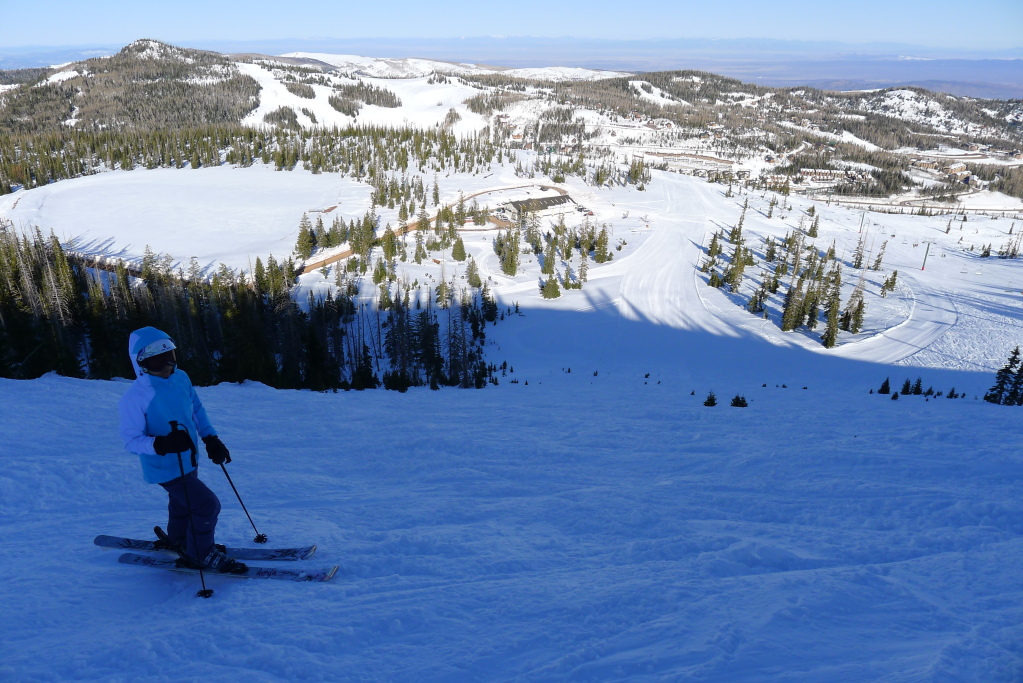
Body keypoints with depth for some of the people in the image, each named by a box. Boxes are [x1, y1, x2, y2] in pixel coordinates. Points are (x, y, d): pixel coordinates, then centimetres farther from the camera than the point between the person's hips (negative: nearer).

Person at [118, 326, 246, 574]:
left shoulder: (181, 378, -7)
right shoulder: (134, 397, -25)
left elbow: (197, 409, 9)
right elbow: (131, 440, -22)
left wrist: (211, 438, 4)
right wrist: (161, 444, -40)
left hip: (189, 460, 7)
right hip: (166, 469, -7)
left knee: (182, 503, 27)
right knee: (208, 506, -8)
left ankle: (178, 540, 54)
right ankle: (201, 555, 15)